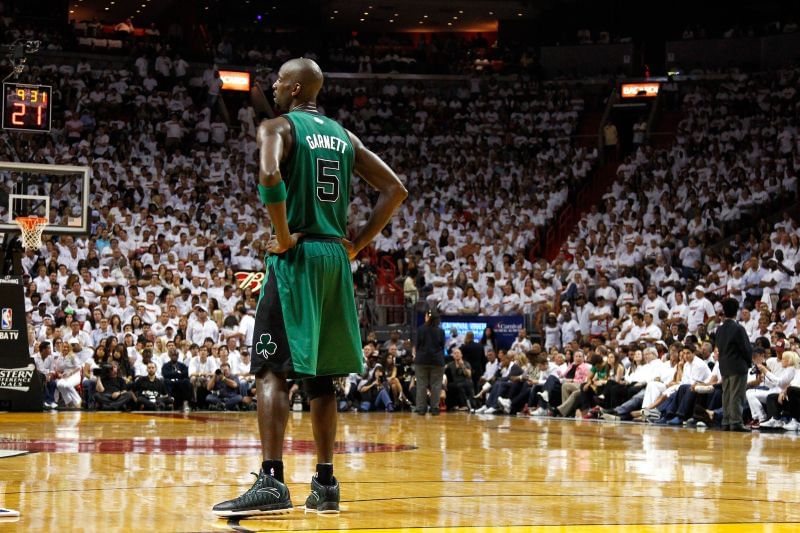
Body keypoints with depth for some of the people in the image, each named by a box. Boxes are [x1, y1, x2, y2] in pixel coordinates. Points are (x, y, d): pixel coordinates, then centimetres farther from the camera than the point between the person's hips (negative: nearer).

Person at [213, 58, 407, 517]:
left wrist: (284, 235, -14)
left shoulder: (277, 127, -3)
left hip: (296, 257, -6)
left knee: (272, 371, -8)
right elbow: (395, 190, 14)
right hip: (336, 259, 6)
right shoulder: (343, 136, 16)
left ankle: (272, 482, -19)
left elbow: (270, 175, -25)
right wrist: (358, 244, 13)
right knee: (320, 375, 13)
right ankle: (326, 484, 14)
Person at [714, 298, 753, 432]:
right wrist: (749, 362, 4)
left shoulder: (719, 329, 7)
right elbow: (746, 348, -11)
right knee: (737, 395, -6)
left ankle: (726, 422, 12)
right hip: (738, 366, -7)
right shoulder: (738, 329, -14)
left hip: (724, 367, 7)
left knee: (726, 395, 11)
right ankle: (736, 422, -8)